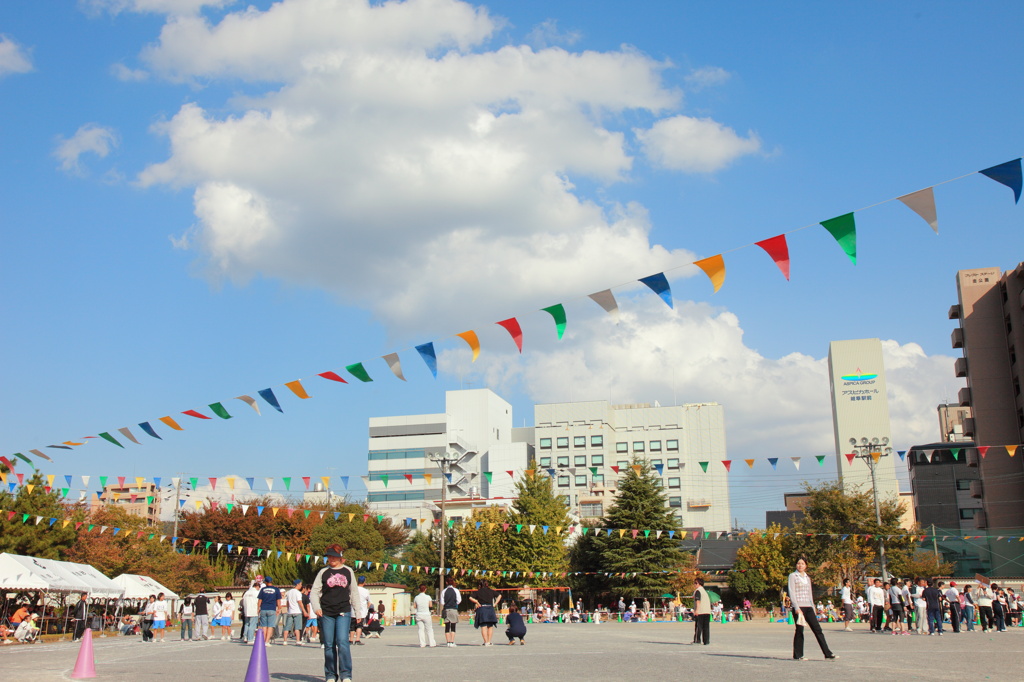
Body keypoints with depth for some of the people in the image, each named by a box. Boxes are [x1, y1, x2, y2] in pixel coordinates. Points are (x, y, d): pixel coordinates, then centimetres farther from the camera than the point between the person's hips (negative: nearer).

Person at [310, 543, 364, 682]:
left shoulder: (348, 571, 11)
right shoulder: (323, 572, 8)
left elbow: (354, 593, 16)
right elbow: (314, 592, 6)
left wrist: (358, 612, 14)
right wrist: (316, 607, -10)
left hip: (343, 613, -1)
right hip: (326, 613, 1)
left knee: (342, 642, -13)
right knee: (329, 645, 3)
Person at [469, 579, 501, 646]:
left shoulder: (478, 592, 3)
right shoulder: (491, 591, 10)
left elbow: (471, 598, -7)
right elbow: (499, 596, 12)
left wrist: (477, 603, -1)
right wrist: (495, 604, 8)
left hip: (482, 608, -2)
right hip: (490, 608, 2)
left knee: (483, 626, -1)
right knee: (490, 626, 12)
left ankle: (486, 642, -8)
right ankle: (489, 641, 8)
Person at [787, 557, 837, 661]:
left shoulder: (807, 578, 18)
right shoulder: (793, 576, 0)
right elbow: (792, 593, -7)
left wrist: (813, 607, 15)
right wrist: (796, 608, -15)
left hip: (808, 607, 5)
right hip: (798, 607, -5)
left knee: (817, 629, 0)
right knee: (799, 630, -2)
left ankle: (828, 654, 0)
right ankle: (797, 655, 7)